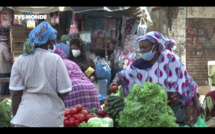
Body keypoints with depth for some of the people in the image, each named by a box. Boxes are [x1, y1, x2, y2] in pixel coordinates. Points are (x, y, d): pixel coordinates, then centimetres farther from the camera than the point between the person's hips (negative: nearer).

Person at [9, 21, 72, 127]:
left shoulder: (20, 60, -2)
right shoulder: (56, 60, -7)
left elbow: (15, 94, -2)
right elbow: (64, 92, -7)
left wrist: (15, 118, 8)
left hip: (25, 118, 2)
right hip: (51, 118, -1)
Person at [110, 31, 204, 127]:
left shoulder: (170, 58, -13)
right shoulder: (139, 64, -3)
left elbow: (186, 81, -10)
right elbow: (123, 75, 1)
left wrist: (197, 103, -9)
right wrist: (115, 82, -23)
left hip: (180, 105, -3)